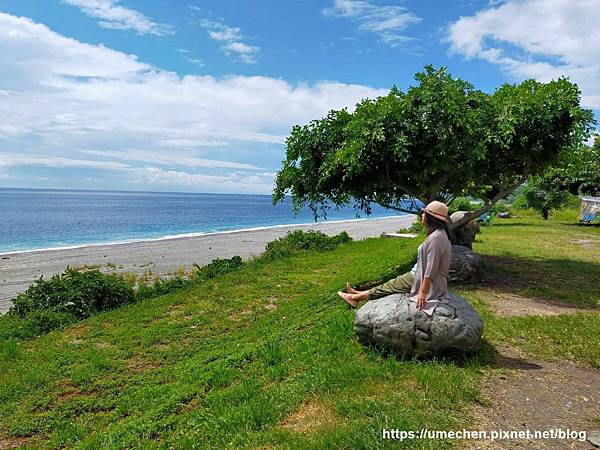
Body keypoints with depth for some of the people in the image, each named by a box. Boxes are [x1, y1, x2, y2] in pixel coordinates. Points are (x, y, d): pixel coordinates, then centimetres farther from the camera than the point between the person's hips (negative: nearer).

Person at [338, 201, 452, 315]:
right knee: (394, 282, 11)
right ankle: (358, 294, 20)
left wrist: (422, 292, -24)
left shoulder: (436, 237, -26)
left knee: (393, 285, 1)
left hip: (430, 283, -9)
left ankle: (355, 297, 14)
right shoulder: (438, 233, 7)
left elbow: (431, 268, -27)